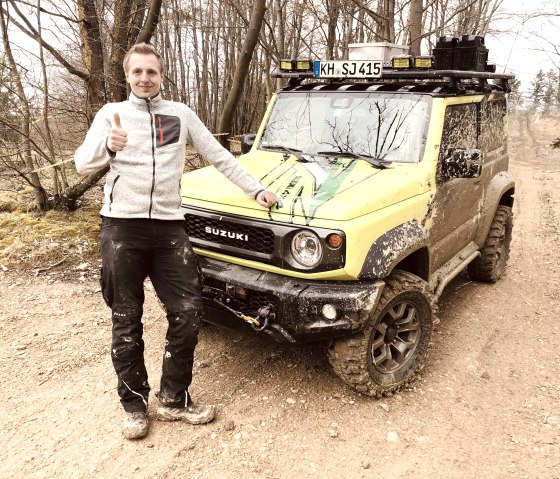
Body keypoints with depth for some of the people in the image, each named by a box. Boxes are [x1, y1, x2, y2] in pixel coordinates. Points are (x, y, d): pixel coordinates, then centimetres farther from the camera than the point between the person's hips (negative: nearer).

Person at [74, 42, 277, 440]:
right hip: (122, 227, -1)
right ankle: (135, 404, 22)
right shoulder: (111, 113, 6)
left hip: (169, 227, 2)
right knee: (127, 321, 6)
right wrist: (108, 145, -28)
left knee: (187, 313, 0)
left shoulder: (181, 114, 12)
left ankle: (174, 399, 17)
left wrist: (256, 189, 9)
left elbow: (218, 156, 14)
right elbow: (82, 164, -5)